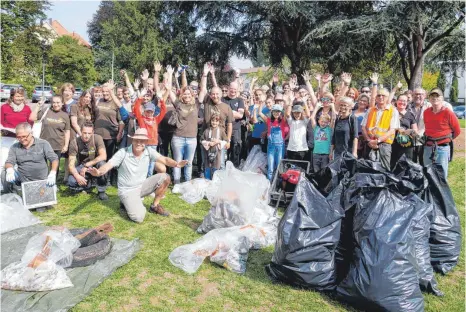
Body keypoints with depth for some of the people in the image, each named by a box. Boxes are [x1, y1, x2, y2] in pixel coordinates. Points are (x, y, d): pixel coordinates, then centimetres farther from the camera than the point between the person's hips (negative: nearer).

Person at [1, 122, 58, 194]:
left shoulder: (43, 144, 0)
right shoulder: (14, 147, 8)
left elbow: (54, 159, -6)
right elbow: (9, 162, -1)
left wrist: (52, 173, -25)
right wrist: (10, 170, -27)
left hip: (41, 181, -3)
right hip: (22, 181, 3)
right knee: (4, 173, -20)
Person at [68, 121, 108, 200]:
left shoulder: (97, 138, -18)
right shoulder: (74, 143, -14)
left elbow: (103, 156, -28)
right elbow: (71, 164, -16)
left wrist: (87, 165, -28)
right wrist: (77, 176, -35)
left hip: (95, 166, -1)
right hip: (81, 166, 1)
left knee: (101, 163, -36)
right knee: (71, 181, -28)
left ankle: (101, 191, -17)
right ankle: (88, 183, 9)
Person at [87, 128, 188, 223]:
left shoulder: (149, 151, -7)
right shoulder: (123, 153, -17)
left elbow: (164, 159, -17)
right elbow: (108, 165, -25)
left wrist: (176, 164, -38)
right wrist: (98, 172, -48)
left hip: (142, 186, 5)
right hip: (127, 191, -5)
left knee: (164, 177, -16)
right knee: (138, 217, -25)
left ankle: (155, 206, 3)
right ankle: (127, 204, 10)